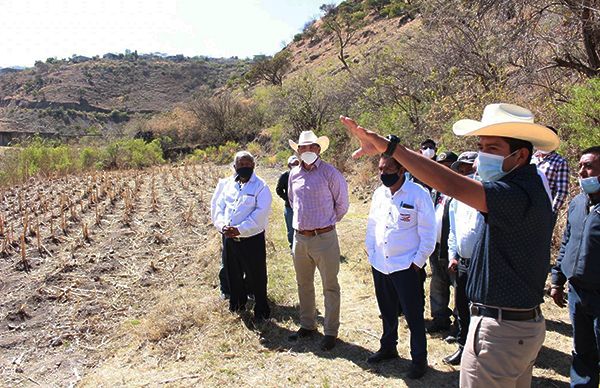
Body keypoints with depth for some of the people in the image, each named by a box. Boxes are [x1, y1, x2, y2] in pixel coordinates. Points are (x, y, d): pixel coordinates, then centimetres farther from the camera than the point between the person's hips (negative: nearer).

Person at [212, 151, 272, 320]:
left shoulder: (261, 186, -9)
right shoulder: (228, 184, 9)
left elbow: (260, 213, -18)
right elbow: (219, 206, 8)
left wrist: (240, 229, -23)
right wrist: (222, 225, -11)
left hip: (252, 239, -5)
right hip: (229, 238, 5)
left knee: (256, 277, 5)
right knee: (233, 274, 20)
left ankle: (261, 310, 23)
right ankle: (237, 303, 42)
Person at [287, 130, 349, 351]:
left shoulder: (330, 173, -9)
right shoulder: (294, 174, 7)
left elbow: (342, 204, -1)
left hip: (324, 238, -5)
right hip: (300, 238, 6)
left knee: (330, 287, 4)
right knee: (303, 284, 17)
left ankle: (331, 332, 17)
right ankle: (307, 325, 33)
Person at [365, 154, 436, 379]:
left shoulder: (418, 194, -13)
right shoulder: (379, 193, 4)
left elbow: (428, 234, -11)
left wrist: (418, 262, -10)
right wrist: (371, 253, 9)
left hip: (407, 267, -5)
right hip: (380, 266, 6)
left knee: (413, 315, 5)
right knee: (387, 311, 20)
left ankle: (419, 359, 24)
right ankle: (388, 347, 40)